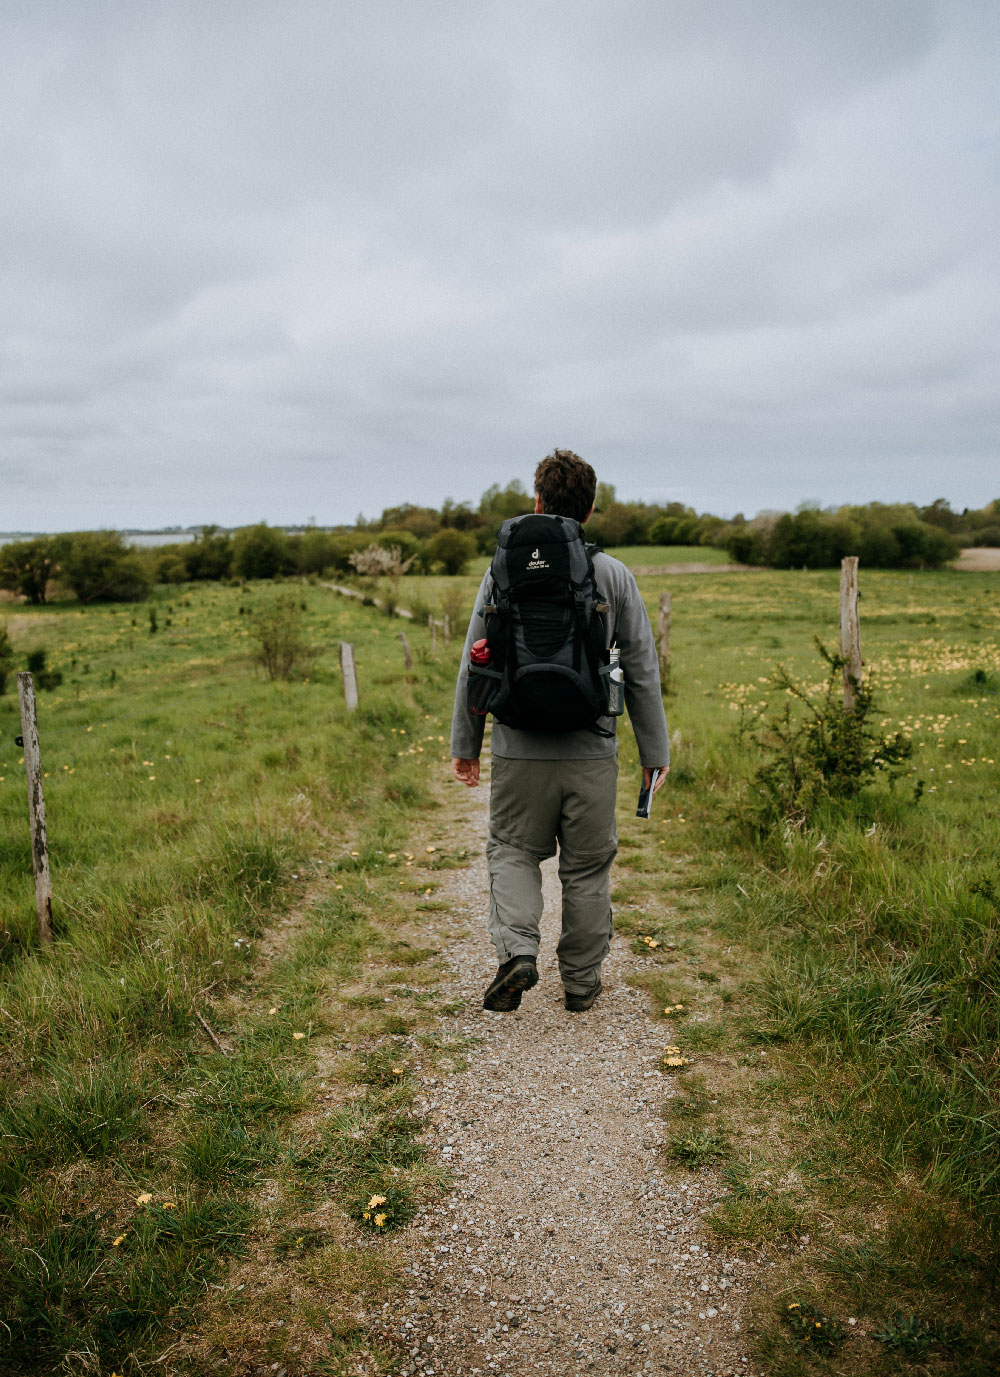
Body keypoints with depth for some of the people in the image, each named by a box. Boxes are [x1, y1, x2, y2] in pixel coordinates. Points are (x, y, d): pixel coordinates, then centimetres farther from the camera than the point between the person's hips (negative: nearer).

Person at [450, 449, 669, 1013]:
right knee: (587, 866, 12)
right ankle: (582, 982, 22)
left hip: (521, 750, 0)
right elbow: (642, 670, 2)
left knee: (513, 851, 15)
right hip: (592, 753, 1)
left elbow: (476, 664, 2)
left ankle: (517, 949, -5)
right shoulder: (615, 575, -1)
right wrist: (656, 750, 10)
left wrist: (465, 743, 11)